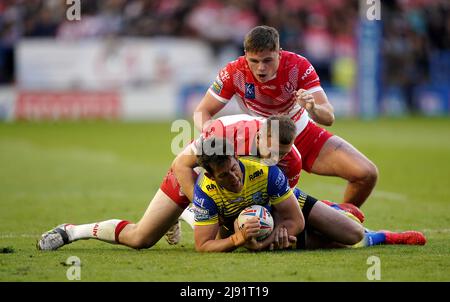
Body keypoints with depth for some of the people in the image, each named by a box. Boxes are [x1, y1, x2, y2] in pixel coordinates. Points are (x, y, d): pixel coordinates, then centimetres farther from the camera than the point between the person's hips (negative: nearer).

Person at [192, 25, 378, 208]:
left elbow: (328, 118, -28)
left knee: (366, 174, -14)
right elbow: (202, 112, -13)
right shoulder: (234, 73, -23)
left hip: (303, 137, 0)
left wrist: (313, 109, -53)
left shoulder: (298, 66, -24)